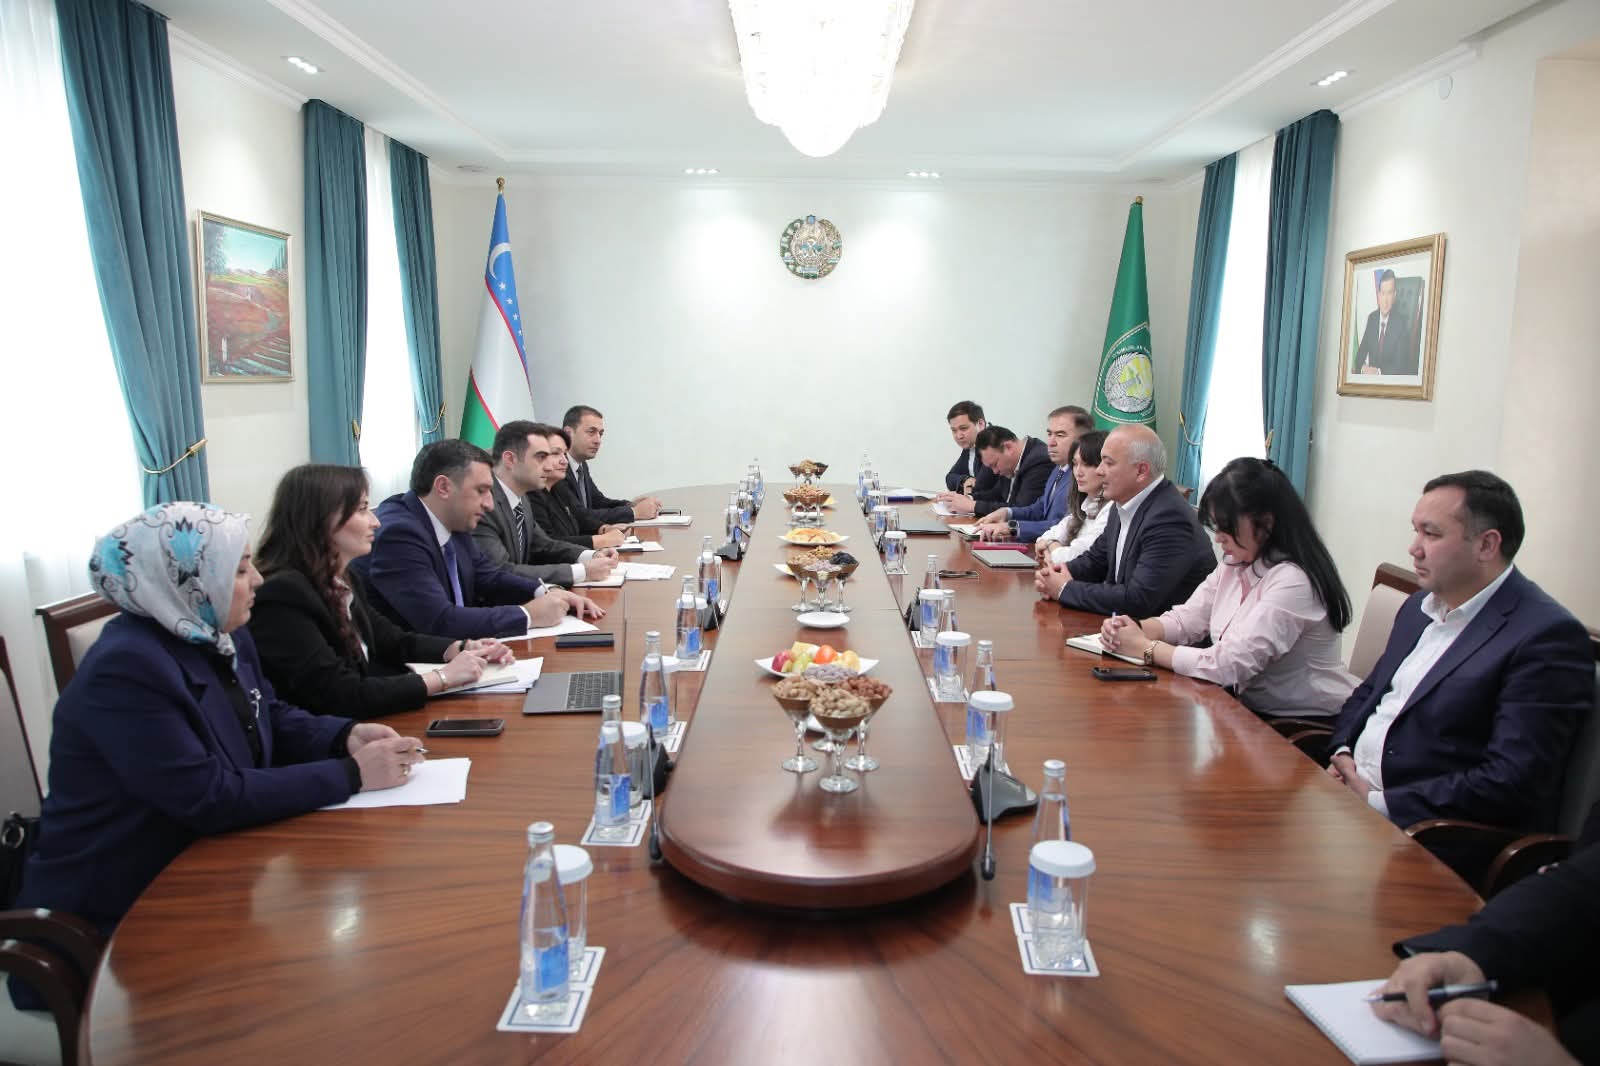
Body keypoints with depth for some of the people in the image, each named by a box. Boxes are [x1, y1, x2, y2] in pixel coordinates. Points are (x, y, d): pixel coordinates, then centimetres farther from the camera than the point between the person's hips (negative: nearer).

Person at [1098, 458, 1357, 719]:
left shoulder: (1293, 581, -22)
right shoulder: (1234, 564, 6)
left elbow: (1229, 665, -26)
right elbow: (1187, 619, 7)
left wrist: (1145, 648, -19)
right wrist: (1137, 629, -13)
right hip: (1252, 709, 7)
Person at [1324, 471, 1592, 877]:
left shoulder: (1548, 637, -13)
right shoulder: (1419, 607, 13)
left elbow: (1513, 782, -20)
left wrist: (1379, 803, -19)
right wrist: (1341, 754, 1)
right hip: (1350, 794, 8)